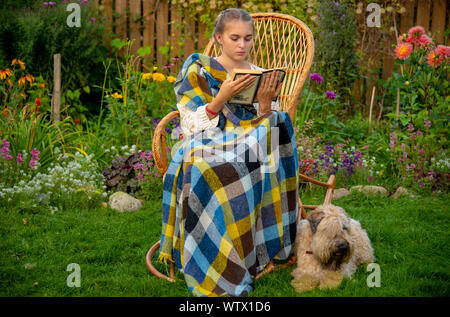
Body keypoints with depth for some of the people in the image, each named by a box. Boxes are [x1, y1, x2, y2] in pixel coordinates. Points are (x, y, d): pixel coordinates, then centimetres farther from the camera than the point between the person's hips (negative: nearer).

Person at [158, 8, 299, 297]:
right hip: (208, 144, -2)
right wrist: (222, 98, -15)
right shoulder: (198, 71, 8)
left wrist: (266, 105, -10)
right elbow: (193, 125, 0)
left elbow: (267, 125, 11)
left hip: (249, 143, 3)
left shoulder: (261, 77, 16)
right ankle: (221, 273, -35)